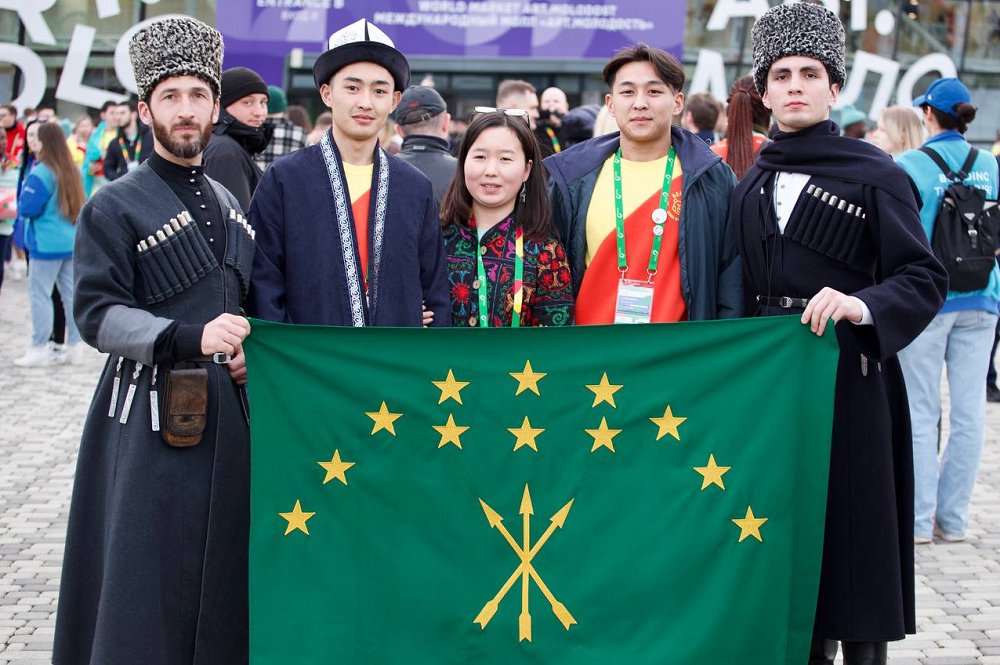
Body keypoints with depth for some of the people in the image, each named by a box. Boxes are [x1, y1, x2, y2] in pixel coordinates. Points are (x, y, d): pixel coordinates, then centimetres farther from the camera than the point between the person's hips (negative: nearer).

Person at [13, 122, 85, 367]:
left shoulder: (41, 173, -16)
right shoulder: (71, 170, 6)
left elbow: (26, 208, -15)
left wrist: (25, 188, 2)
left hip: (47, 244, -7)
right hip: (72, 241, 7)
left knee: (39, 293, 0)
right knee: (71, 293, 11)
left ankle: (39, 349, 2)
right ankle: (75, 346, 16)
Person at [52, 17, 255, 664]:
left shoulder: (228, 204, 15)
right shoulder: (114, 208, -5)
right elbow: (98, 313, -13)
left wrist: (248, 354, 2)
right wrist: (190, 338, -26)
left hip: (229, 412, 6)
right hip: (151, 416, -6)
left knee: (222, 571, 9)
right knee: (145, 580, -3)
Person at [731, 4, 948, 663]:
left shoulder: (876, 174, -4)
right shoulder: (752, 184, 13)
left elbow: (926, 278, -10)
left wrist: (864, 306, -27)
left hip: (849, 378, -5)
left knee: (852, 531, -2)